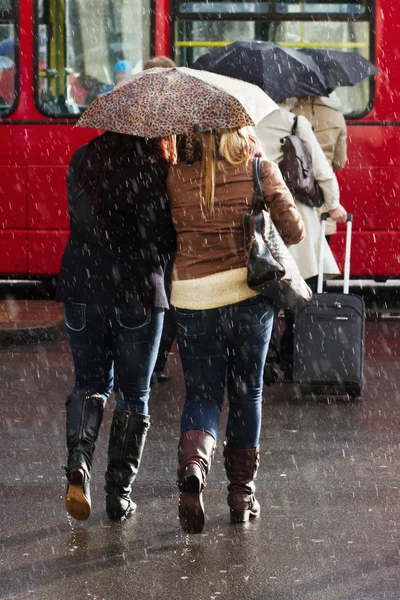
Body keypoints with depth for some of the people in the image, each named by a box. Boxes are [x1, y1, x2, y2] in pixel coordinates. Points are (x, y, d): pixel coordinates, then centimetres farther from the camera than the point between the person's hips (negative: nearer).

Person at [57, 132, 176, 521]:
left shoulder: (81, 161, 5)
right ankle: (119, 492, 11)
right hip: (137, 292, -4)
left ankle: (78, 460, -9)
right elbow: (165, 240, -15)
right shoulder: (152, 169, -11)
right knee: (133, 393, 10)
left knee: (90, 383, 17)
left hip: (82, 288, 4)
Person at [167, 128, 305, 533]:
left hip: (193, 298, 0)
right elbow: (294, 231, -1)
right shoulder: (260, 170, -4)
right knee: (246, 393, 15)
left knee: (201, 394, 10)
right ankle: (242, 493, 20)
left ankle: (193, 460, -20)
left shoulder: (176, 176, -4)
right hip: (249, 292, 0)